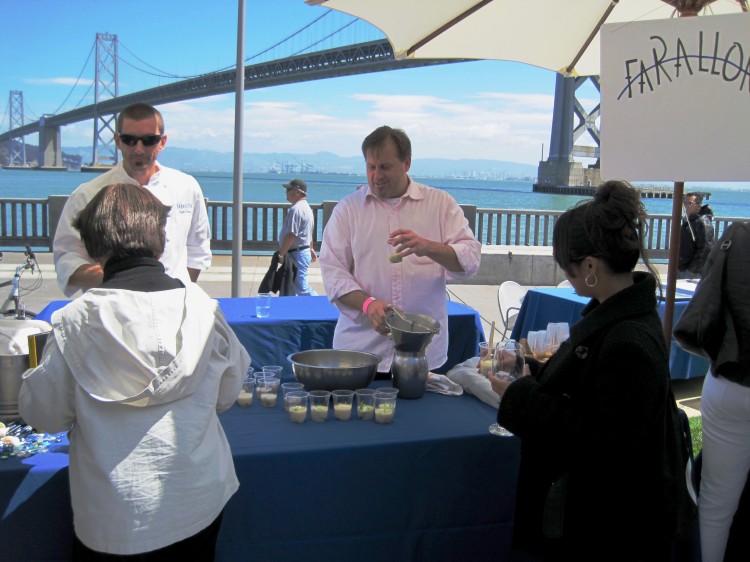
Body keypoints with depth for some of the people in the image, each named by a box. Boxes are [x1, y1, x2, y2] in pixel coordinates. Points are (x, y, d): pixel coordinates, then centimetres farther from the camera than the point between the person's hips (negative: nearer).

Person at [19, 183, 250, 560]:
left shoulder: (76, 321, -17)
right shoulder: (203, 308, -12)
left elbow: (44, 414, -7)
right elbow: (226, 395, 1)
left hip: (111, 517, -1)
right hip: (199, 505, 2)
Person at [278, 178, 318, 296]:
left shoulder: (296, 209, -19)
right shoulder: (306, 207, 15)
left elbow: (291, 235, -24)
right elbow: (308, 232, 24)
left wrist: (281, 254, -20)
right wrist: (310, 249, 31)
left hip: (297, 254, -11)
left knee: (302, 288, -9)